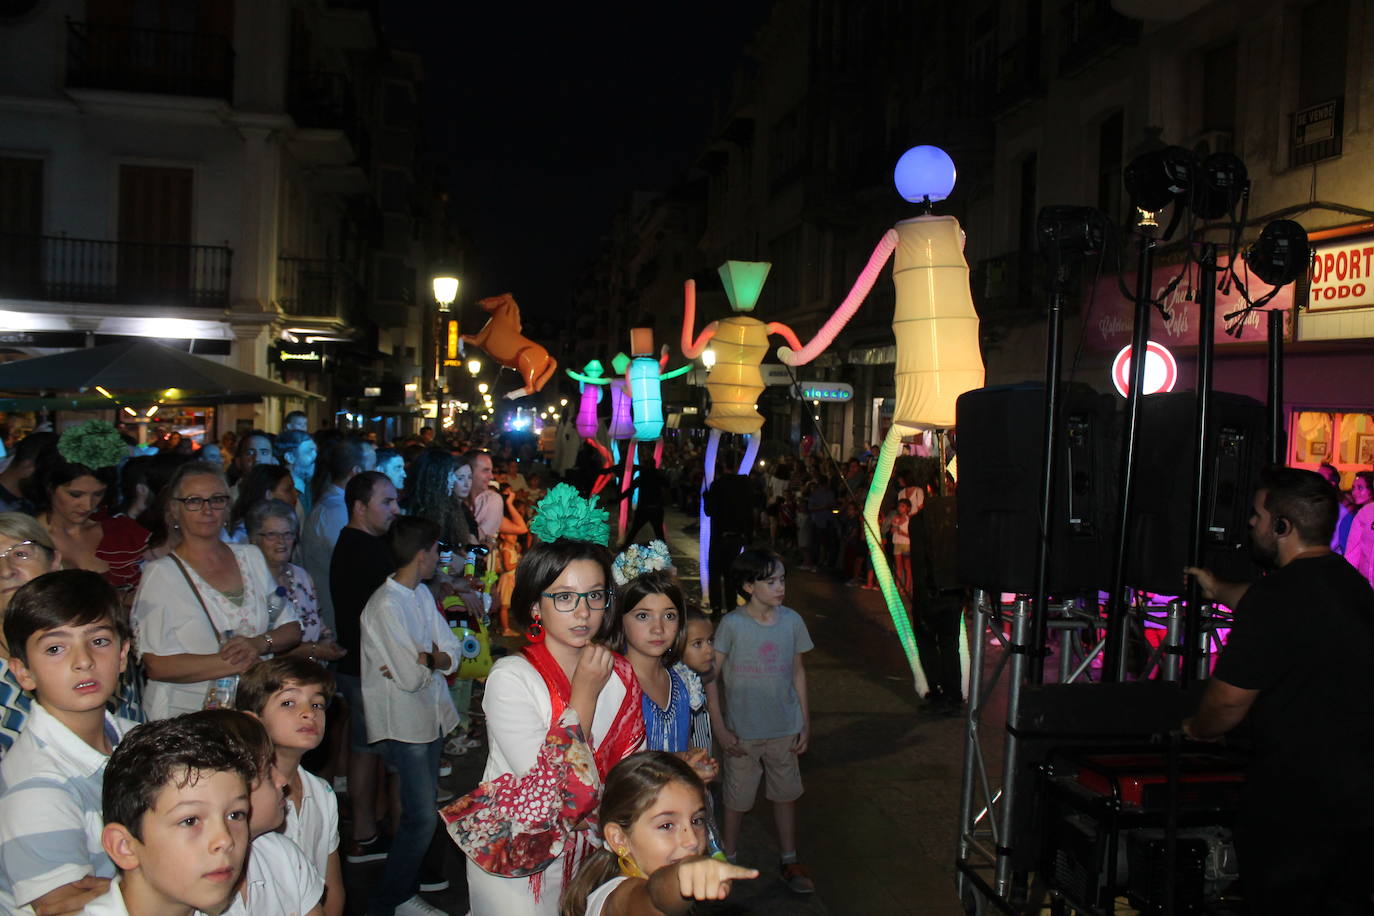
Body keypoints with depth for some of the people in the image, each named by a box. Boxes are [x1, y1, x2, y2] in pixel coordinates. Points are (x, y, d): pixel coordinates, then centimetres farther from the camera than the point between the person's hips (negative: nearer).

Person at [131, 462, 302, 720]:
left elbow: (291, 629, 14)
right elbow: (157, 665, -12)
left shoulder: (251, 556, 15)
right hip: (184, 716, -4)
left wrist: (259, 644, -7)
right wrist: (236, 662, -12)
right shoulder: (160, 573, -1)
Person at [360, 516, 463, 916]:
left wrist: (419, 660, -14)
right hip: (403, 724, -8)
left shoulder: (422, 594, 8)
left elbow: (453, 654, 4)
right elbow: (411, 677, -23)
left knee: (422, 813, 14)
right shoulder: (386, 606, -19)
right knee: (422, 818, -6)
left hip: (431, 716, 8)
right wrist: (430, 659, -4)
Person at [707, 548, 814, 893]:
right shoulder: (732, 625, -16)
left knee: (785, 794, 15)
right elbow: (711, 677, -10)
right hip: (742, 731, -3)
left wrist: (806, 722, 6)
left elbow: (798, 672, 6)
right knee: (737, 798, 11)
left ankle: (789, 862, 32)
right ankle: (729, 859, 31)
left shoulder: (792, 621, -6)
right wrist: (720, 728, -11)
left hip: (785, 729, 3)